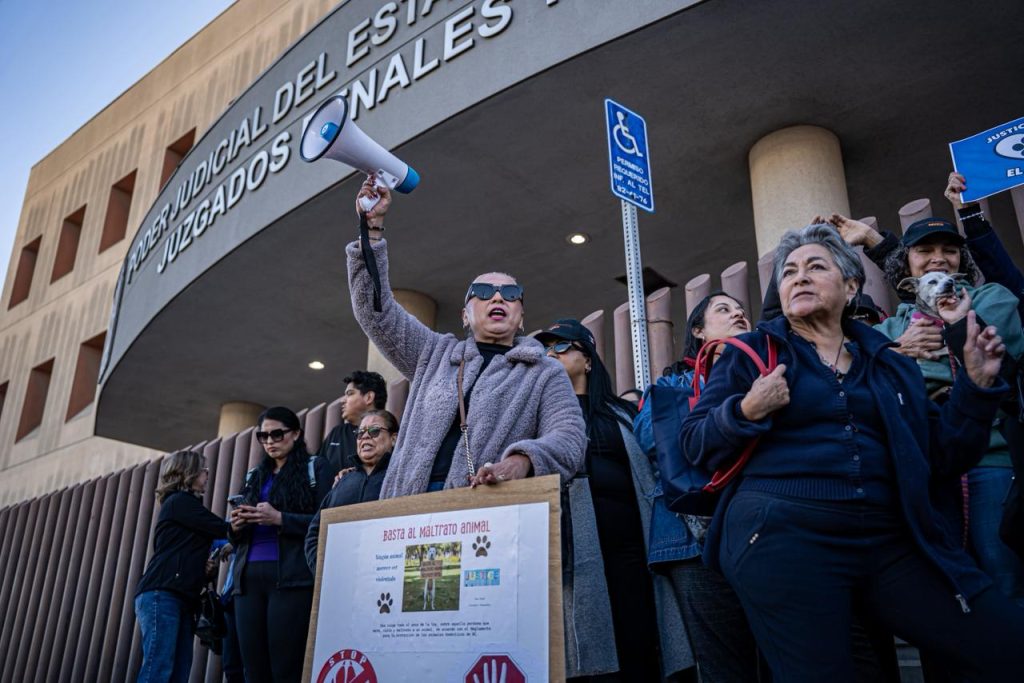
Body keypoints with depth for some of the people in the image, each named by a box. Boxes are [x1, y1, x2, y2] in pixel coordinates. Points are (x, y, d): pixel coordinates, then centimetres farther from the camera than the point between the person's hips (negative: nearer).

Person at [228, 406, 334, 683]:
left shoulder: (315, 467, 7)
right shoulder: (254, 475, 23)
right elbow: (239, 538, 23)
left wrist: (280, 519, -17)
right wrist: (236, 526, -1)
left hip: (291, 577, -5)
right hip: (249, 577, 5)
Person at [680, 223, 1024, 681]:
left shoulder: (889, 362, 18)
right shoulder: (751, 351, 8)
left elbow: (942, 456, 17)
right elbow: (694, 443, 4)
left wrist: (977, 382, 8)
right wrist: (747, 412, -14)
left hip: (890, 540, 4)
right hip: (781, 536, -3)